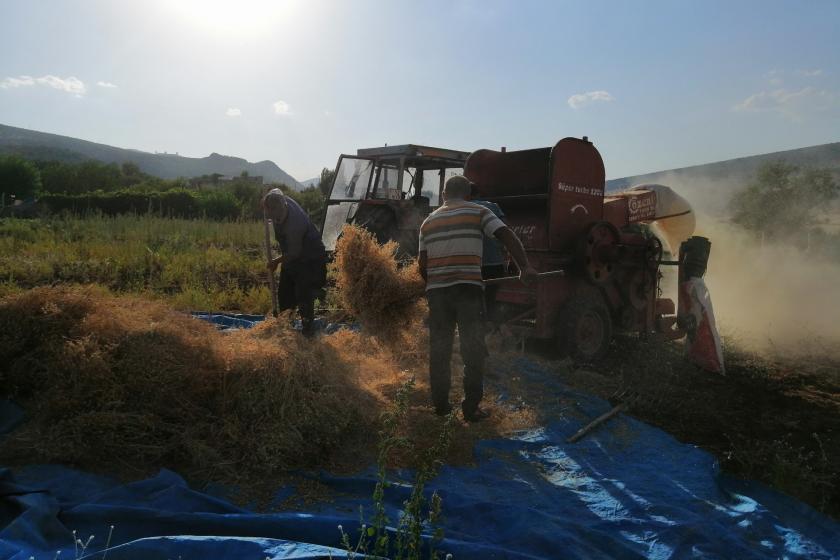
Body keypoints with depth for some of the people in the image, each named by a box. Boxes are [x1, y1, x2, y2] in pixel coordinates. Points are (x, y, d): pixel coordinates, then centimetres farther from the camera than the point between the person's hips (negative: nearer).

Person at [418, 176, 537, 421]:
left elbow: (423, 264, 14)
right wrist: (525, 267, -12)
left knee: (439, 348, 12)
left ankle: (440, 403, 19)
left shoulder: (429, 222, 17)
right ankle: (470, 408, 4)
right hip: (468, 288, -3)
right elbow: (507, 236, -8)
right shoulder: (478, 212, 6)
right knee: (473, 350, 3)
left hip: (436, 290, 4)